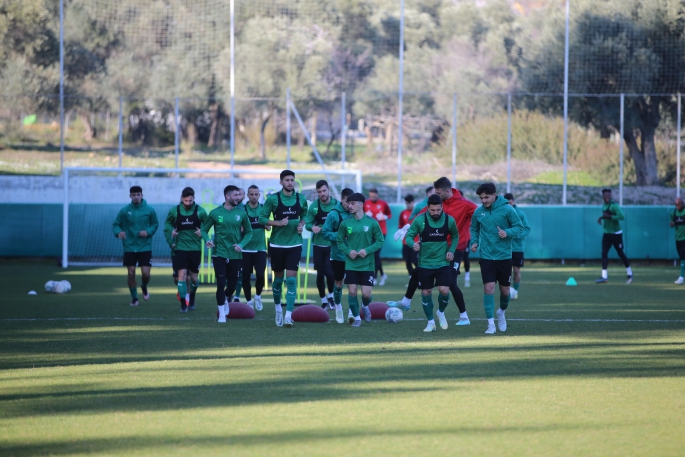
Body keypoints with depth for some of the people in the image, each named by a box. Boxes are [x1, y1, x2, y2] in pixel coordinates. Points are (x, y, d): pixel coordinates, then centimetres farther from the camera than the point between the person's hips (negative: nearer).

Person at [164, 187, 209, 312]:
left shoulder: (200, 211, -4)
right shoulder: (174, 211, -2)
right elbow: (167, 225, 13)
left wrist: (202, 234, -14)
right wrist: (170, 241, 2)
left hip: (195, 248, 0)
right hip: (180, 248, 0)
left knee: (194, 277, 7)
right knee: (182, 275, -11)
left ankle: (192, 299, 35)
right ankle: (183, 305, -7)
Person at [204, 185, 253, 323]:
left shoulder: (241, 213, 0)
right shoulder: (215, 213, -4)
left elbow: (248, 232, 10)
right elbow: (204, 229, 7)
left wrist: (241, 244, -7)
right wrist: (207, 240, -14)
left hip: (235, 255, 2)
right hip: (219, 254, -2)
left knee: (232, 285, 8)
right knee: (221, 283, -9)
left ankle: (225, 300, 42)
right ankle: (221, 313, 6)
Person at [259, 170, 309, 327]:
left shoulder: (301, 199, 2)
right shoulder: (273, 199, -6)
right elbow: (262, 218, -3)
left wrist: (302, 225, -2)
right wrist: (278, 223, -17)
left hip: (295, 245, 1)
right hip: (277, 244, -1)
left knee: (291, 279, -9)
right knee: (278, 278, 10)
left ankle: (288, 316, -12)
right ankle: (278, 307, 34)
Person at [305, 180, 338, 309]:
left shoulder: (337, 205, -6)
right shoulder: (314, 206, -2)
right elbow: (307, 223, 1)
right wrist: (312, 227, -20)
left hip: (332, 245, -2)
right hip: (318, 245, 2)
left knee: (329, 272, -11)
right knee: (320, 274, 5)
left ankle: (330, 295, 16)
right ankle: (323, 300, 22)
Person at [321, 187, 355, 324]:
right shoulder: (334, 214, -11)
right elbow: (325, 232, -8)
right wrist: (339, 236, -21)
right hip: (338, 255, -1)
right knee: (338, 283, 12)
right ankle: (338, 309, 32)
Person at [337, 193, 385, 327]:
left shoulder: (372, 222, -6)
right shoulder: (345, 223, -2)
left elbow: (380, 241, 0)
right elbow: (340, 241, 6)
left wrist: (367, 250, -15)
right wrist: (348, 251, -13)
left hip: (367, 264, -1)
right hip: (351, 264, 1)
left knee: (366, 294, -3)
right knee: (352, 291, -4)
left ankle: (365, 306, 32)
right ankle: (356, 317, 17)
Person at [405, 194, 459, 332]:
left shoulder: (449, 220, -5)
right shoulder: (420, 220, -12)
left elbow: (455, 236, 12)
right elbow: (409, 235, -4)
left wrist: (451, 250, -3)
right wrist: (413, 244, -26)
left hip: (442, 262, 0)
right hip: (425, 263, 0)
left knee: (444, 290, -13)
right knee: (426, 292, 4)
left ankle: (441, 312, 19)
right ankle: (430, 322, 21)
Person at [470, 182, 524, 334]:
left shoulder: (507, 209, -9)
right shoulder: (478, 212, -1)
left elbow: (519, 227, -5)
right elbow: (474, 229, 14)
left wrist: (508, 233, -23)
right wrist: (474, 242, -4)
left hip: (504, 256, 0)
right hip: (486, 257, 0)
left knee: (505, 290, 9)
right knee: (489, 288, -12)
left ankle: (501, 312, 40)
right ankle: (491, 324, -7)